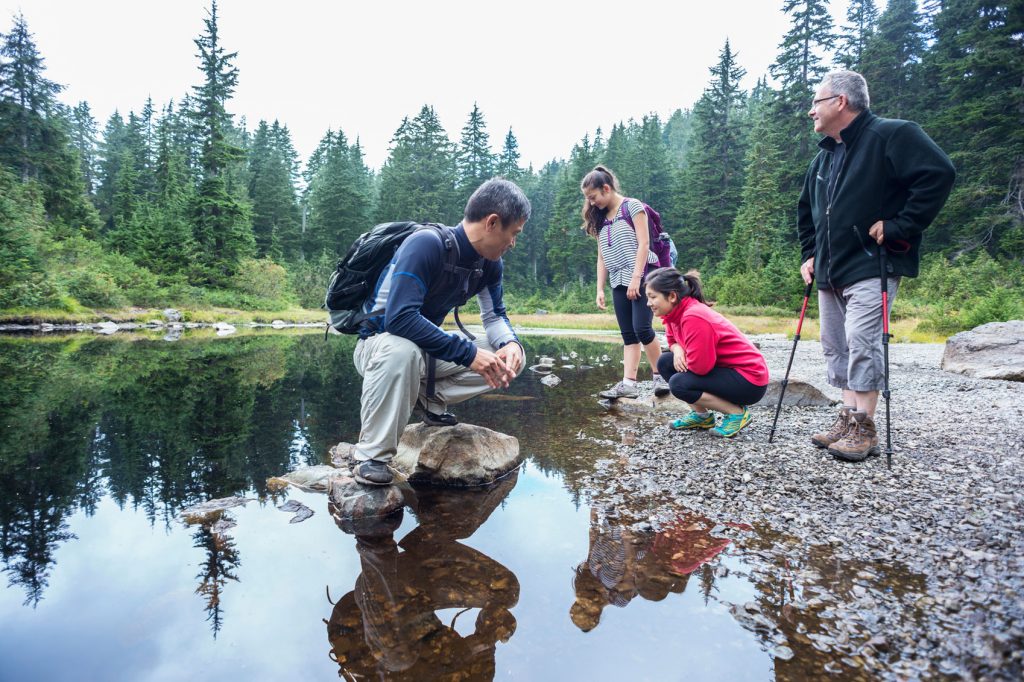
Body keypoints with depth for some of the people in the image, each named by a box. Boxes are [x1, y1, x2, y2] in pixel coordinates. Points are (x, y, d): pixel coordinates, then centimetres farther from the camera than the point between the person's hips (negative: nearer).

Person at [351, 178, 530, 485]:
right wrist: (468, 353, -38)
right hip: (379, 344, -6)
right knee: (402, 349, -42)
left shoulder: (490, 265, -6)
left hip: (429, 352, 7)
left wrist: (510, 344, -19)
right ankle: (370, 456, -25)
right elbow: (399, 318, -38)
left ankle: (429, 397, 2)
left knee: (511, 359, -7)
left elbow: (494, 315, 5)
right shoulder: (426, 244, -28)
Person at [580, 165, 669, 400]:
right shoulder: (601, 220, 16)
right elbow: (602, 258, 16)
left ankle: (660, 376, 1)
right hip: (619, 283, 6)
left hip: (641, 277, -6)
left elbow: (643, 244, -10)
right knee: (628, 335, 1)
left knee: (641, 329, -15)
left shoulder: (632, 206, -2)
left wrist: (636, 279, -17)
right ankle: (628, 384, -4)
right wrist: (600, 289, 8)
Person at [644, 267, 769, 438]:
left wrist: (681, 355, -7)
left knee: (678, 384, -22)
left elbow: (700, 366, -28)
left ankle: (737, 413, -7)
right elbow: (673, 340, 16)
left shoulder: (693, 317, -28)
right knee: (665, 363, 4)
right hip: (725, 368, 9)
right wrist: (678, 350, -8)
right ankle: (701, 415, 11)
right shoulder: (676, 311, -1)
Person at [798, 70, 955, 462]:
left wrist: (900, 228, -20)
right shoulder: (824, 156, 17)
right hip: (830, 272, 8)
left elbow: (939, 175, -19)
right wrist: (809, 253, 17)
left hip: (872, 268, -8)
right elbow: (807, 209, 27)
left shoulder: (892, 135, -8)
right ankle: (848, 419, 15)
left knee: (861, 342, -13)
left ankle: (864, 429, -5)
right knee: (835, 345, 8)